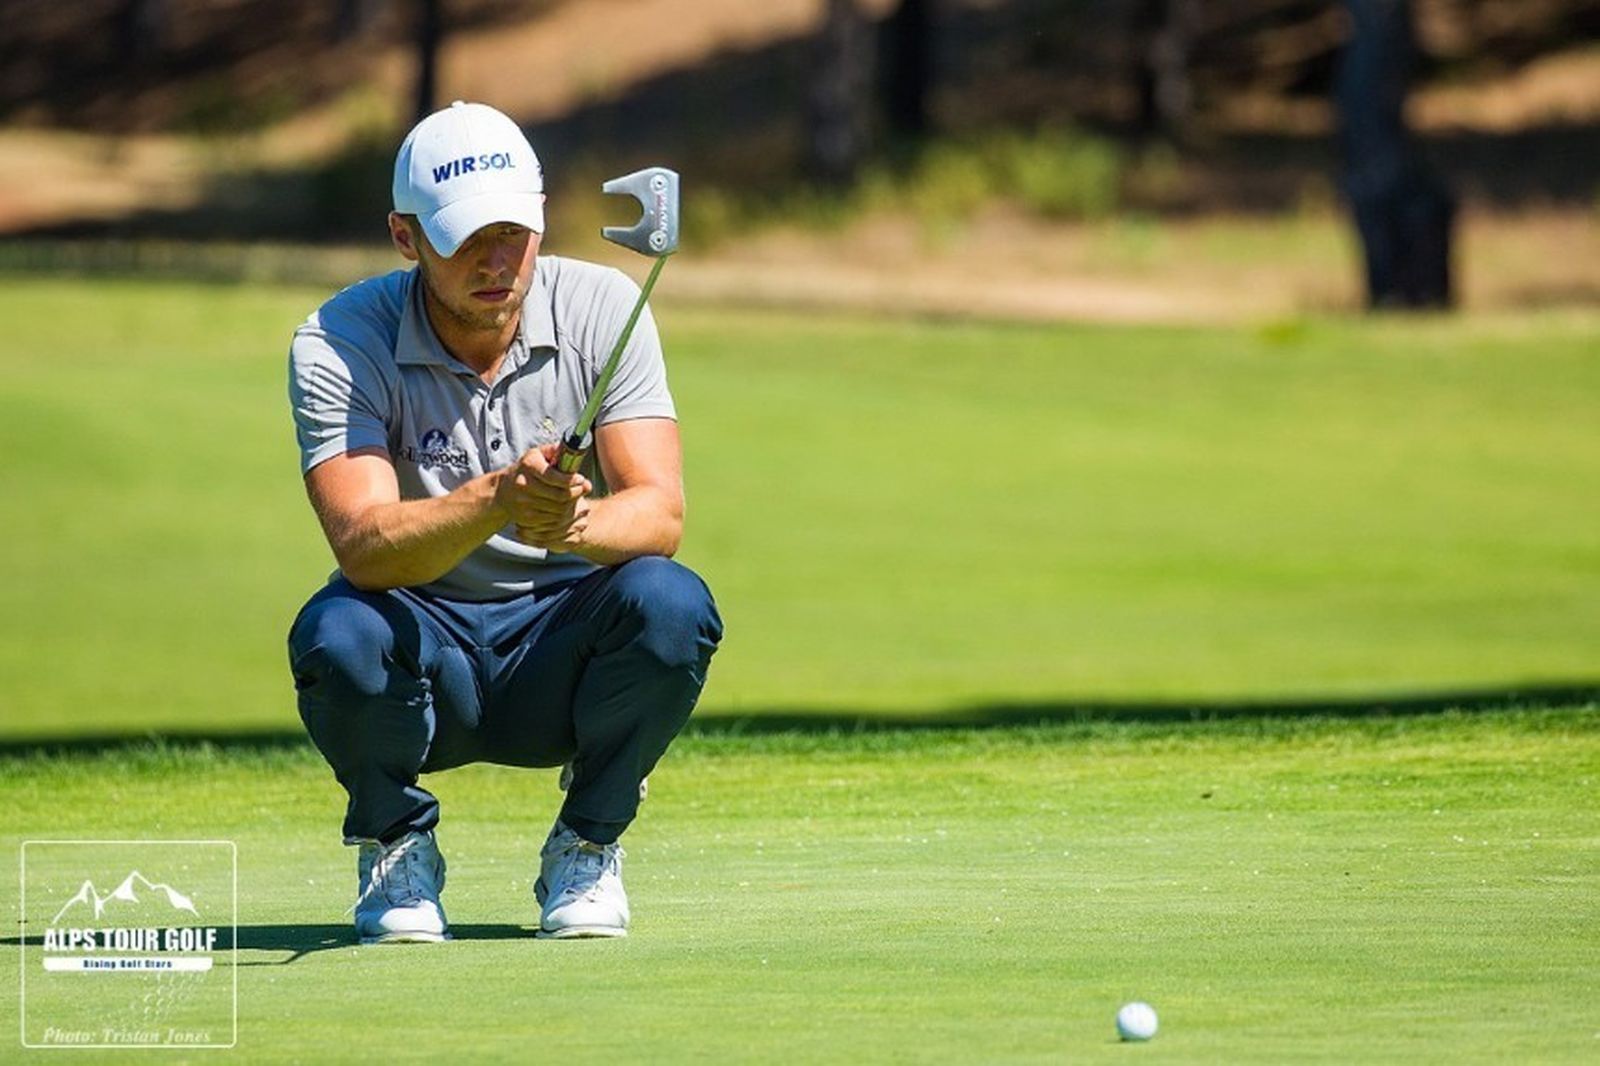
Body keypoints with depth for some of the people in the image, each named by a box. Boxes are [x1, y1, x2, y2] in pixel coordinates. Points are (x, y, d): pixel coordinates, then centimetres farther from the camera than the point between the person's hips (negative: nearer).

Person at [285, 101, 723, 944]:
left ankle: (586, 848, -3)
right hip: (425, 666, -1)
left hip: (562, 653, 1)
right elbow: (364, 545, -28)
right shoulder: (338, 345, -14)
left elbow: (661, 511, -18)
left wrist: (579, 524, -42)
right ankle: (396, 850, -1)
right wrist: (496, 500, -47)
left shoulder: (602, 307, -8)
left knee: (668, 603, -30)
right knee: (337, 632, -34)